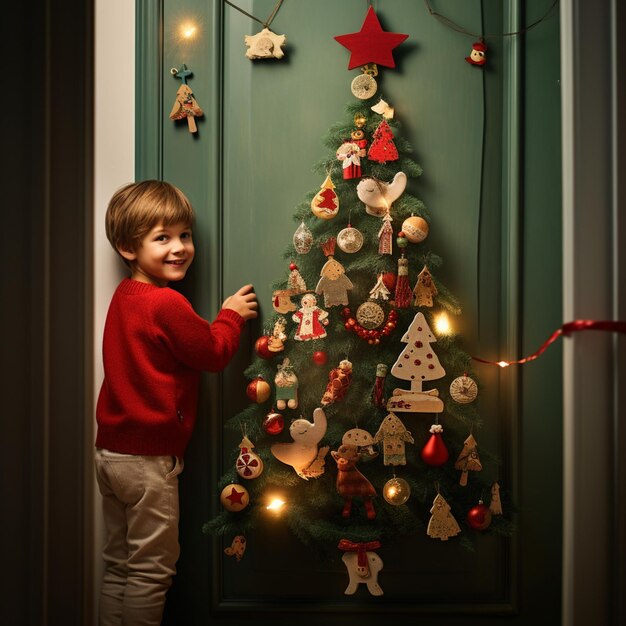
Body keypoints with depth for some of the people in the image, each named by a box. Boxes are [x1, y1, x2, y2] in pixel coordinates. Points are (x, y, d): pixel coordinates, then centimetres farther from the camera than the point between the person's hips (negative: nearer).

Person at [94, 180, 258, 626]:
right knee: (153, 568, 4)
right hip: (148, 457, -9)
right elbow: (214, 353, -10)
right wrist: (232, 314, 5)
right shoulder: (167, 304, -19)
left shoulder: (125, 295, 9)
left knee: (120, 565, 18)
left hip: (111, 451, 9)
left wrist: (226, 316, 13)